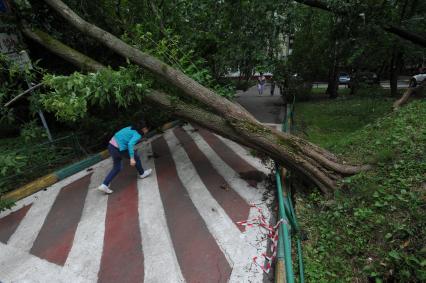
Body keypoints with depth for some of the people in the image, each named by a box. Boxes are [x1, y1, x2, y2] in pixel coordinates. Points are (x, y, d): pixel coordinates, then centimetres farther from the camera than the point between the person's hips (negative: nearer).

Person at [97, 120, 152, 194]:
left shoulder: (132, 128, 12)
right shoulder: (138, 135, -13)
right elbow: (130, 144, -28)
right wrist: (132, 158, -30)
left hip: (111, 145, 8)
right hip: (118, 149, -8)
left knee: (117, 168, 18)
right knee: (136, 157, 13)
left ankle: (104, 185, 18)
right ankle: (142, 173, 32)